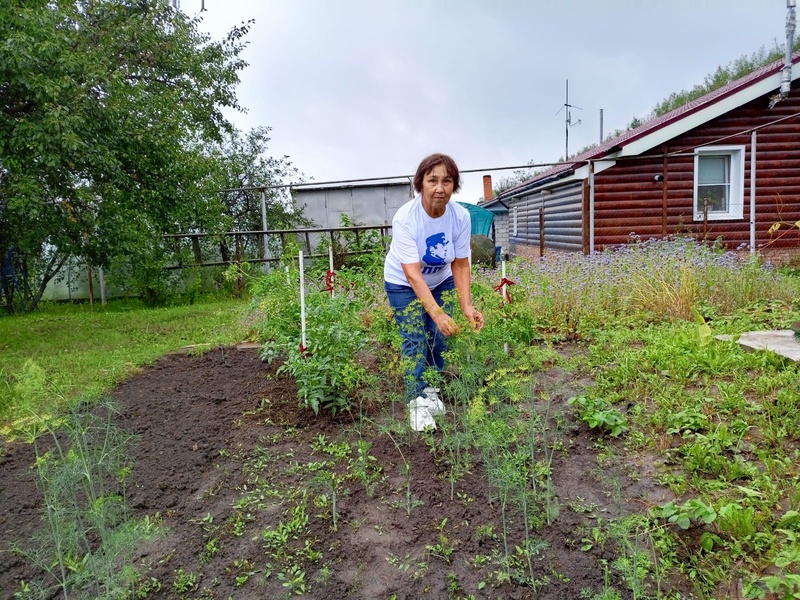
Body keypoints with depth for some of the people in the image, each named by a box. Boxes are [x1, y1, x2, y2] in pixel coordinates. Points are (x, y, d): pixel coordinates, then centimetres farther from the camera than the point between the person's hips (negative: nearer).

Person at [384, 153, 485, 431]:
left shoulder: (460, 216, -21)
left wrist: (466, 306, -24)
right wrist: (437, 313, -44)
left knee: (442, 336, 0)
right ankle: (417, 402, 2)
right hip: (403, 284, -3)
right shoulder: (405, 218, -32)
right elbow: (413, 274, -36)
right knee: (415, 339, -11)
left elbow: (460, 265, -13)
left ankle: (432, 391, 21)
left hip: (441, 282, 4)